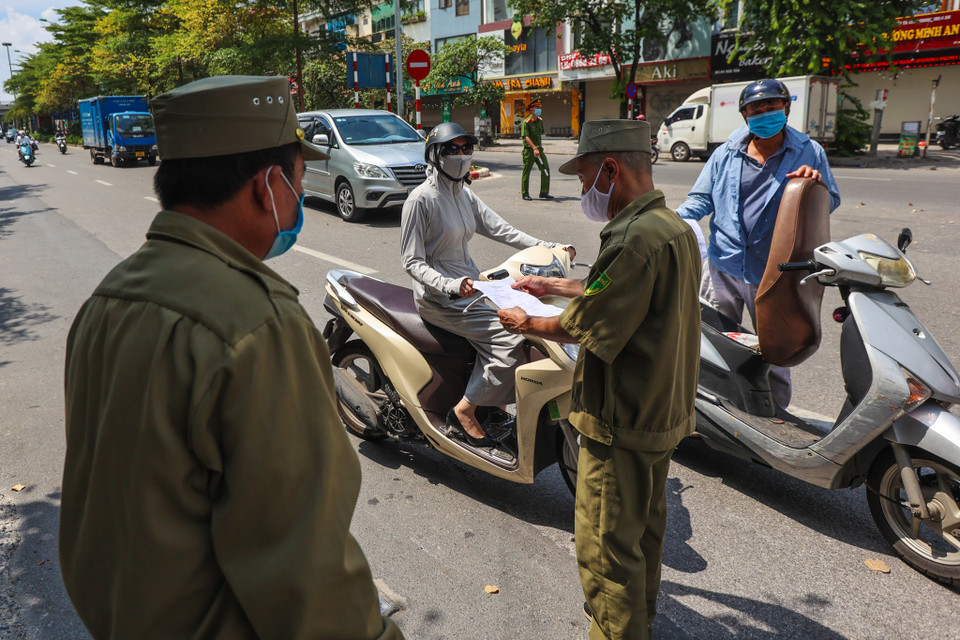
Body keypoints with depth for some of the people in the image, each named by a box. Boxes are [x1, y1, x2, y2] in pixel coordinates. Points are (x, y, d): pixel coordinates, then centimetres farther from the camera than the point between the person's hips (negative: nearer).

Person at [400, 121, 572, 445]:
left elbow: (498, 228, 8)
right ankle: (464, 412, -7)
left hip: (470, 284, 9)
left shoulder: (464, 194, 12)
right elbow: (411, 261, -15)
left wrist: (546, 246, -3)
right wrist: (450, 286, -30)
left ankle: (496, 403, 6)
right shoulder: (421, 199, -13)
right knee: (511, 340, -20)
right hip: (440, 296, -9)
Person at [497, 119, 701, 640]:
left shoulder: (636, 239, -27)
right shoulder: (674, 226, 6)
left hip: (621, 423, -11)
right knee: (645, 521, 28)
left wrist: (526, 324, -5)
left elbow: (581, 327, -23)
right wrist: (552, 285, 21)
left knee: (606, 547, 4)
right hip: (665, 410, 11)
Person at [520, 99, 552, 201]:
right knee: (526, 171, 2)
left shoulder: (540, 121, 11)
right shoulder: (526, 122, -11)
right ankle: (524, 194, 12)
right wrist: (534, 148, -30)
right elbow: (526, 137, -21)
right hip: (529, 149, -6)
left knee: (545, 168, -1)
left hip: (538, 148, 6)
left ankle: (544, 192, 6)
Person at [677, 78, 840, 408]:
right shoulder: (726, 154, 6)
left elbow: (831, 202, 5)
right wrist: (677, 216, -15)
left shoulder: (809, 153, 4)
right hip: (723, 268, 1)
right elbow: (701, 198, 6)